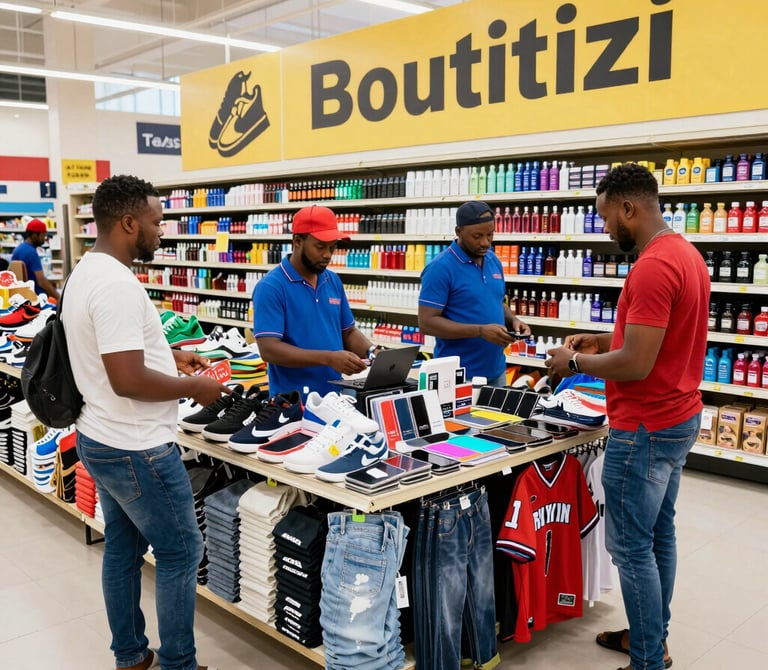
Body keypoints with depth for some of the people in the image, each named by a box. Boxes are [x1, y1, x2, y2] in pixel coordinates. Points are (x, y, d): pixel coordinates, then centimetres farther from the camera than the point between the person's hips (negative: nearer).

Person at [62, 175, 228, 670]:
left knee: (124, 549, 19)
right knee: (181, 552, 5)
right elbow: (127, 380, -29)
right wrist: (192, 387, -15)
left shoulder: (86, 272, 8)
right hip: (136, 451, -10)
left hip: (101, 440, 10)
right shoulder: (117, 284, -25)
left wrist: (168, 355, 14)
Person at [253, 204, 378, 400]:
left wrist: (372, 352, -6)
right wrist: (328, 358, -26)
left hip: (336, 395, 6)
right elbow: (269, 349, -19)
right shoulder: (271, 287, -12)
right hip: (293, 401, -5)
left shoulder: (333, 281, 7)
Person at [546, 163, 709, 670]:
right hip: (677, 419, 10)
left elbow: (636, 365, -26)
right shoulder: (687, 254, 9)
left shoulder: (652, 267, -24)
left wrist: (575, 362, -11)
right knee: (659, 535, 19)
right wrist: (604, 340, 13)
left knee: (631, 547, 1)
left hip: (645, 430, -10)